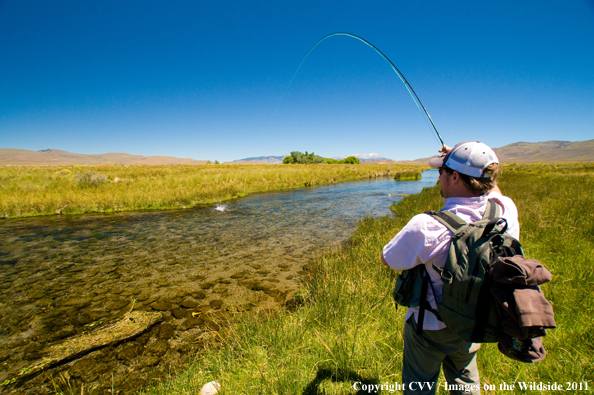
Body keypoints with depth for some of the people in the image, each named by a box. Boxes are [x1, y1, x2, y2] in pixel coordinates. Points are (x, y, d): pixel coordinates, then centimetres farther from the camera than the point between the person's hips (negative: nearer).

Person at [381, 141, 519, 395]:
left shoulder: (427, 226, -36)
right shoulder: (506, 211, -17)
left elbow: (387, 259, -18)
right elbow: (491, 189, 10)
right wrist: (472, 164, 13)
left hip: (430, 326, -5)